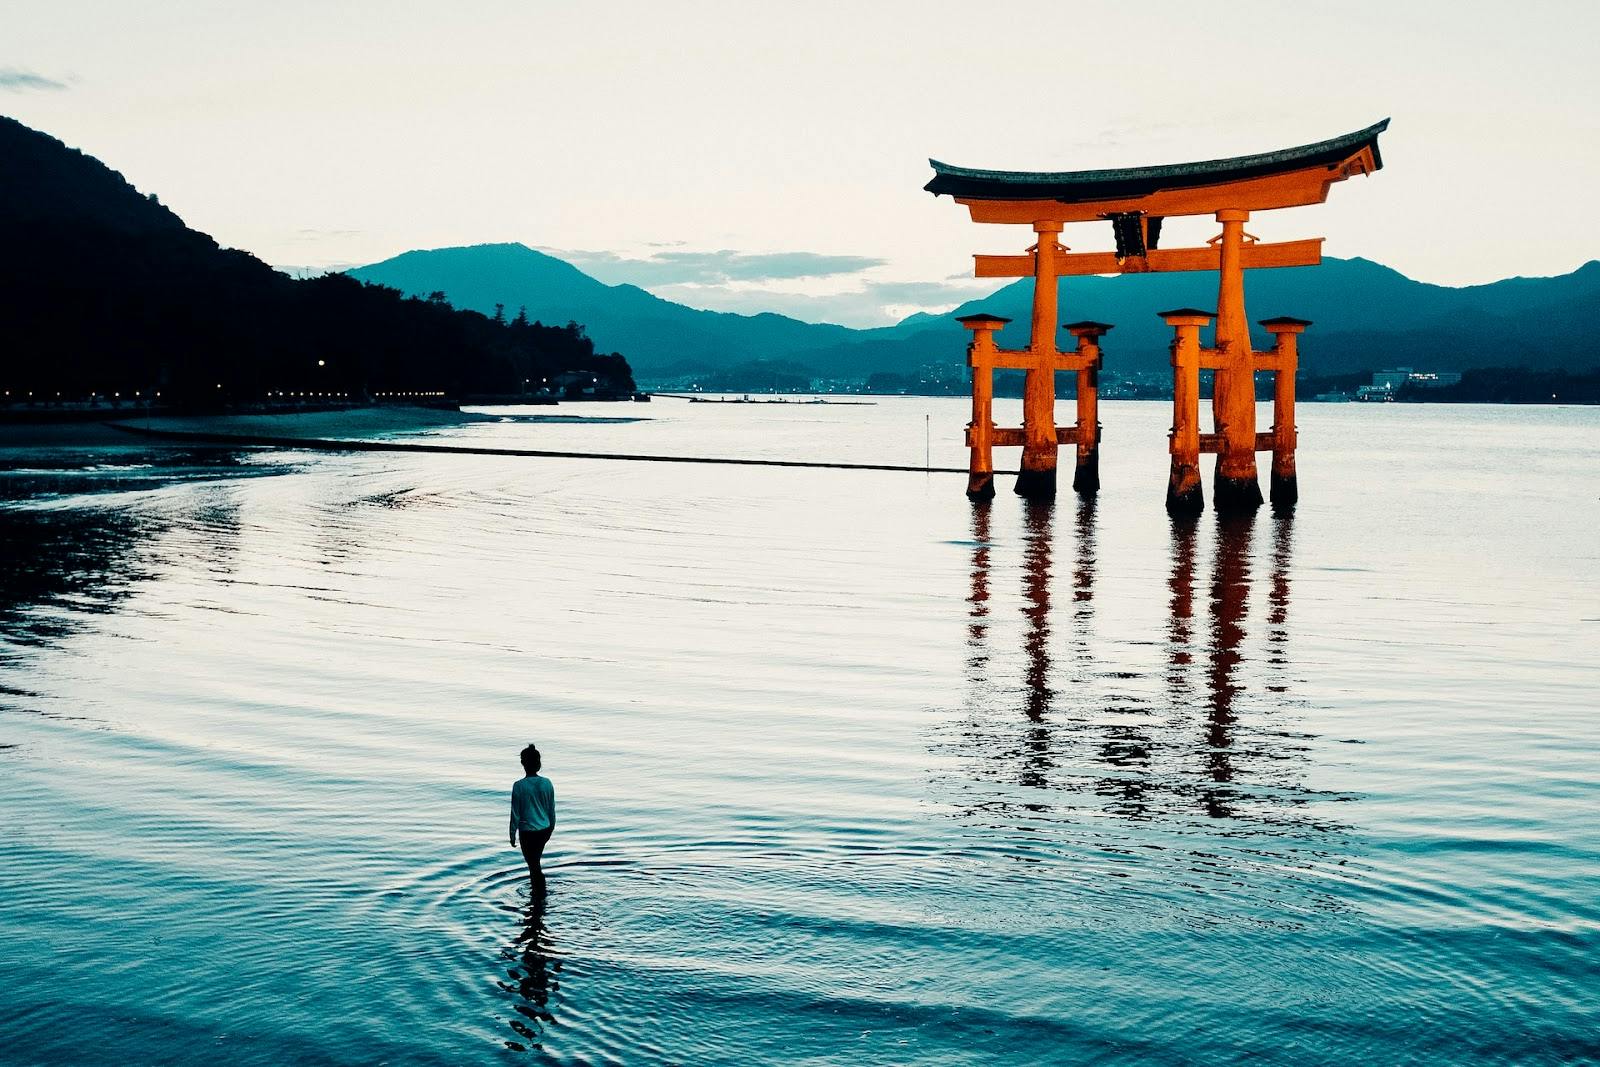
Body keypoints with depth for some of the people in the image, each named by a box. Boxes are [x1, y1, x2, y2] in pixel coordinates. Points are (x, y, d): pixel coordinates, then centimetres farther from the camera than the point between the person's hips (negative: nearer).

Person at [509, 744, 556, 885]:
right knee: (535, 861, 24)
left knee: (534, 865, 4)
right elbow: (552, 810, 5)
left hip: (527, 832, -4)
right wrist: (551, 828, 19)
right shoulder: (547, 783, -5)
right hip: (544, 830, 4)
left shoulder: (519, 786, -16)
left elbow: (515, 814, -11)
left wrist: (513, 835, 0)